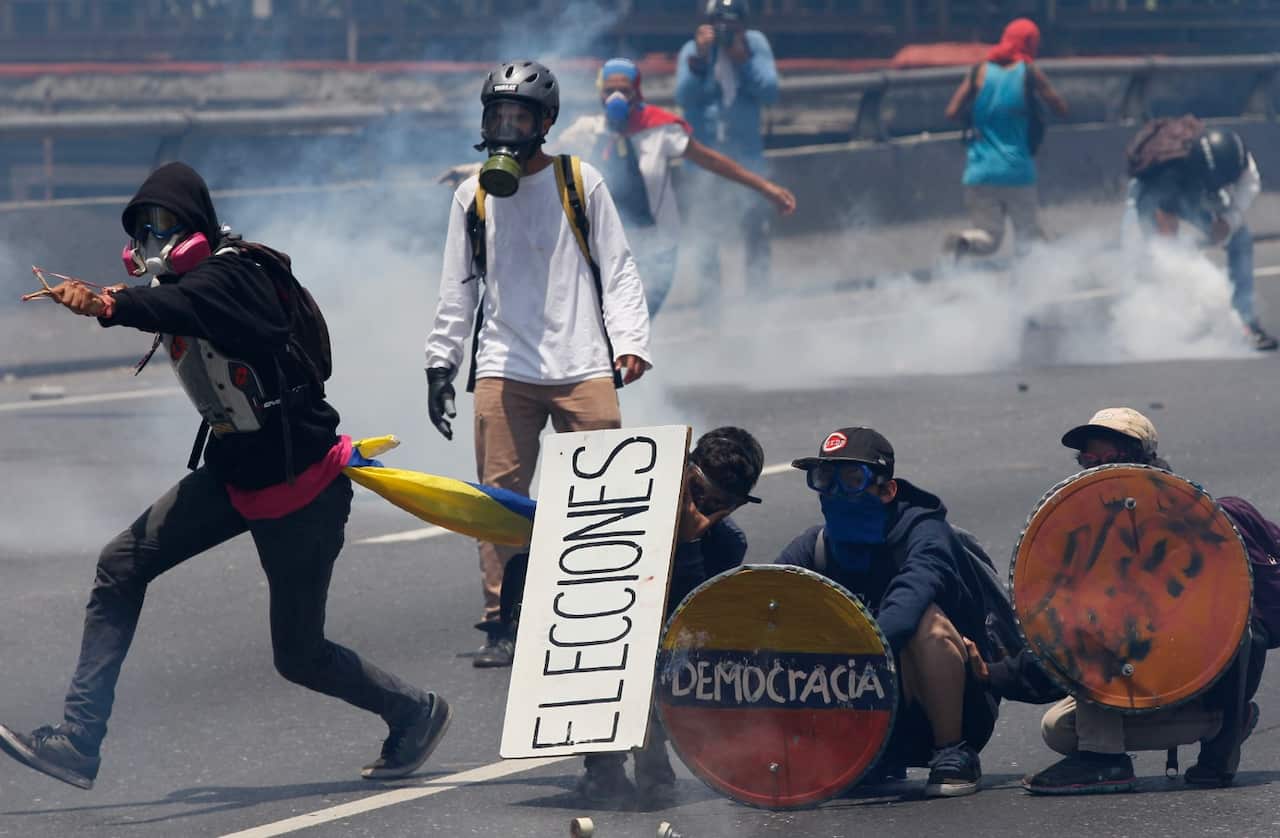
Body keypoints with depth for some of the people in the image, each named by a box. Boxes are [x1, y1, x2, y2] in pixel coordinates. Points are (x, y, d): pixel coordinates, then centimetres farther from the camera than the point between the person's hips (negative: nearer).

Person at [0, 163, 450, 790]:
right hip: (234, 474, 8)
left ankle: (413, 714, 28)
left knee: (298, 656, 1)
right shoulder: (176, 281, 3)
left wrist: (106, 304, -63)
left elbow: (178, 306, -46)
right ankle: (78, 741, -6)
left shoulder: (226, 276, -23)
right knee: (122, 565, -6)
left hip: (300, 487, -8)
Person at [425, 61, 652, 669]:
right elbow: (457, 289, 18)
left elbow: (617, 270, 7)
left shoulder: (581, 184, 6)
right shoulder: (473, 197, 12)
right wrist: (440, 364, 14)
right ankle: (501, 625, 0)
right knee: (500, 499, -5)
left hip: (583, 367, -1)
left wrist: (630, 342, -5)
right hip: (502, 370, 1)